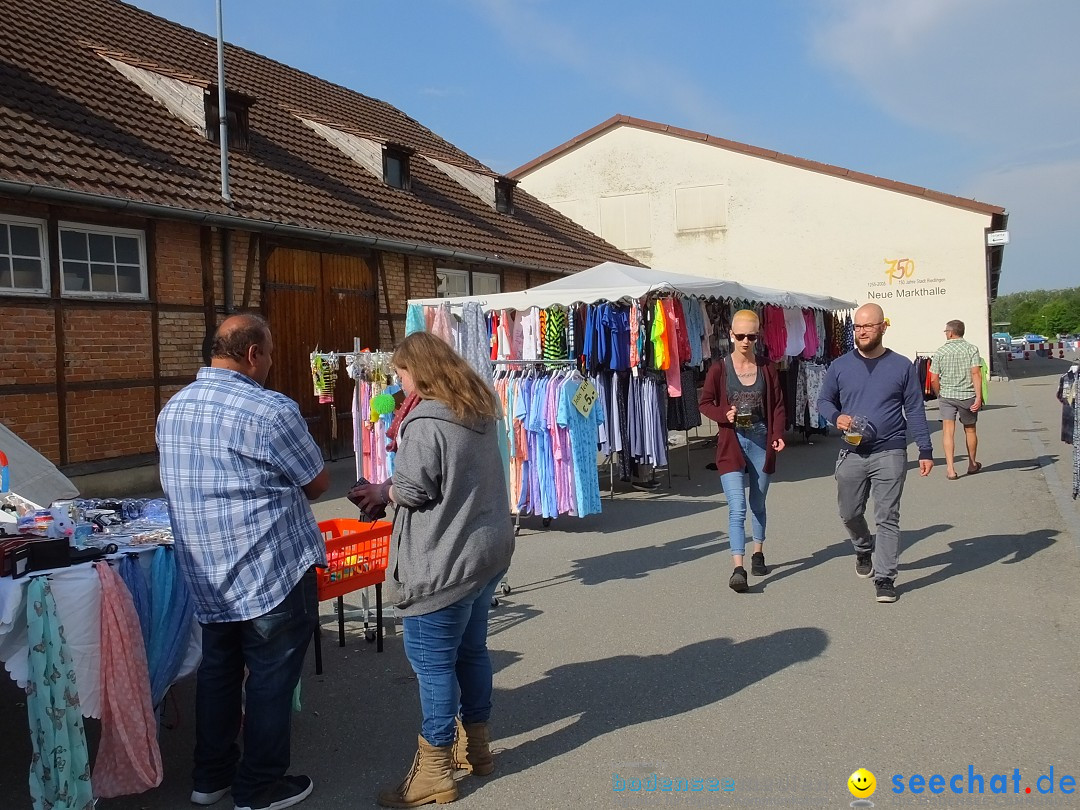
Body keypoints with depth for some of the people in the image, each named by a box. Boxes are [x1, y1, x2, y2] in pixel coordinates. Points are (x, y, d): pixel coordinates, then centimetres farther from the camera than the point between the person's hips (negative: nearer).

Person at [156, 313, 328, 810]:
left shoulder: (172, 410, 6)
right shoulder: (271, 410, -18)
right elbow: (318, 484, -8)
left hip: (207, 577, 7)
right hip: (273, 573, -7)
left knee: (217, 671, 19)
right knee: (270, 681, 6)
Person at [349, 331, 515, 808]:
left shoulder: (425, 422, -19)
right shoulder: (480, 408, 10)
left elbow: (413, 490, -19)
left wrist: (383, 493, 2)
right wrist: (392, 489, 12)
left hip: (445, 561, -9)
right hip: (487, 551, 9)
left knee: (432, 662, 2)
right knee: (470, 650, 20)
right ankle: (475, 746, 34)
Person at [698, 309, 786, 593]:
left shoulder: (767, 369, 4)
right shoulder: (719, 369, -3)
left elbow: (778, 405, 7)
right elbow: (704, 402, 3)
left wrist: (778, 435, -7)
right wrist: (724, 415, -15)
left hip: (761, 441, 3)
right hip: (731, 443, -3)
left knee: (757, 504, 17)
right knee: (737, 508, -11)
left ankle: (758, 553, 36)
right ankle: (738, 568, -14)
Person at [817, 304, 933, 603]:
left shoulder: (902, 366, 1)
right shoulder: (840, 366, 4)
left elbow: (915, 410, 3)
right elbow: (823, 401, 12)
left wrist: (925, 450, -1)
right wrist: (836, 417, -10)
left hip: (890, 454, -2)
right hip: (852, 454, 2)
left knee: (887, 519, -2)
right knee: (849, 514, 12)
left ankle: (884, 578, 5)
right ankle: (863, 550, 42)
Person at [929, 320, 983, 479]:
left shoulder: (940, 352, -2)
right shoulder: (972, 349, -3)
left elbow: (934, 379, -3)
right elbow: (976, 373, -13)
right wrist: (978, 397, -15)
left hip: (946, 396, -1)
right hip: (967, 396, 1)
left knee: (948, 431, -2)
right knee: (970, 430, 17)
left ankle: (950, 468, -12)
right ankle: (972, 464, 33)